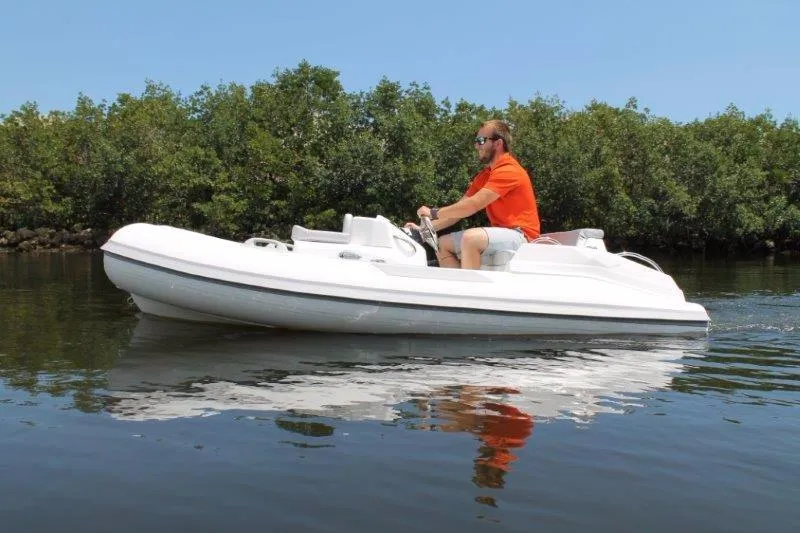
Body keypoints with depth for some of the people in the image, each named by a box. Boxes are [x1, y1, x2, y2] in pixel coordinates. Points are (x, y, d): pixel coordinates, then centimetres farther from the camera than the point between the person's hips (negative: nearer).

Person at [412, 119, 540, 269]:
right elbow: (460, 208, 10)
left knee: (471, 237, -34)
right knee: (443, 244, 7)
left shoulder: (508, 171, -15)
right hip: (502, 233, 10)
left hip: (520, 235, -10)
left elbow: (472, 206, -23)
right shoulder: (485, 175, 14)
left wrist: (434, 213, -14)